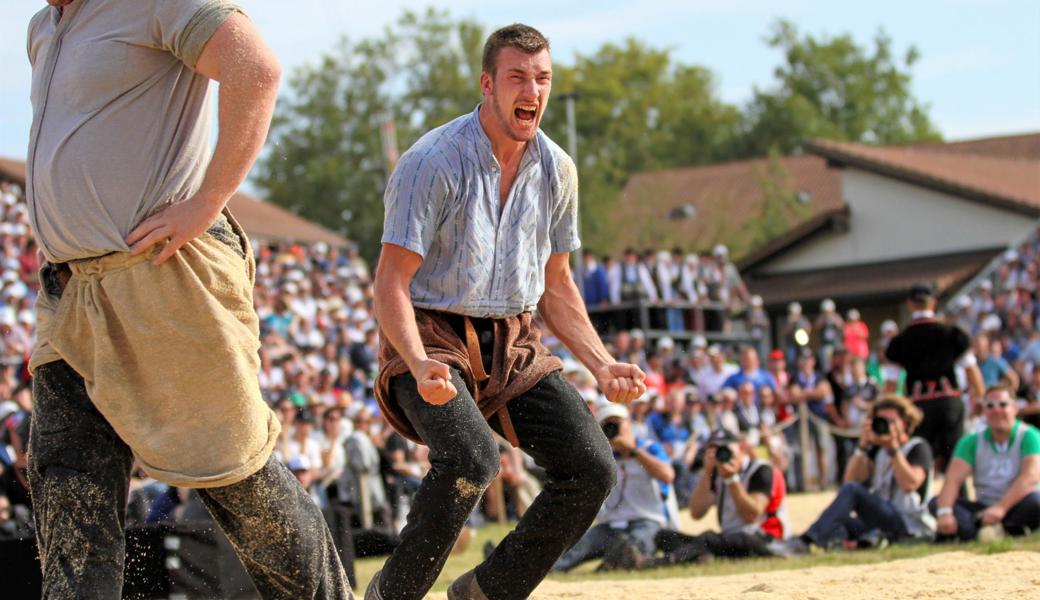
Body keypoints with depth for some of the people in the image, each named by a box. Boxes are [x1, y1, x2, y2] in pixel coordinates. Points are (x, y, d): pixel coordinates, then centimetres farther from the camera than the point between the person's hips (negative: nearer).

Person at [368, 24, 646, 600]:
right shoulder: (433, 163, -15)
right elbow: (391, 283, -17)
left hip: (511, 344, 6)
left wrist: (602, 365, 1)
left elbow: (556, 286, 15)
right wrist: (420, 366, -35)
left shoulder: (556, 170, 5)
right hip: (431, 341, -6)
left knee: (591, 467, -11)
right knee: (470, 458, -33)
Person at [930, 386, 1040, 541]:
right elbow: (953, 479, -9)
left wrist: (1001, 508, -35)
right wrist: (944, 512, -29)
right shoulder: (972, 441, 4)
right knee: (936, 503, -19)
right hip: (983, 509, 4)